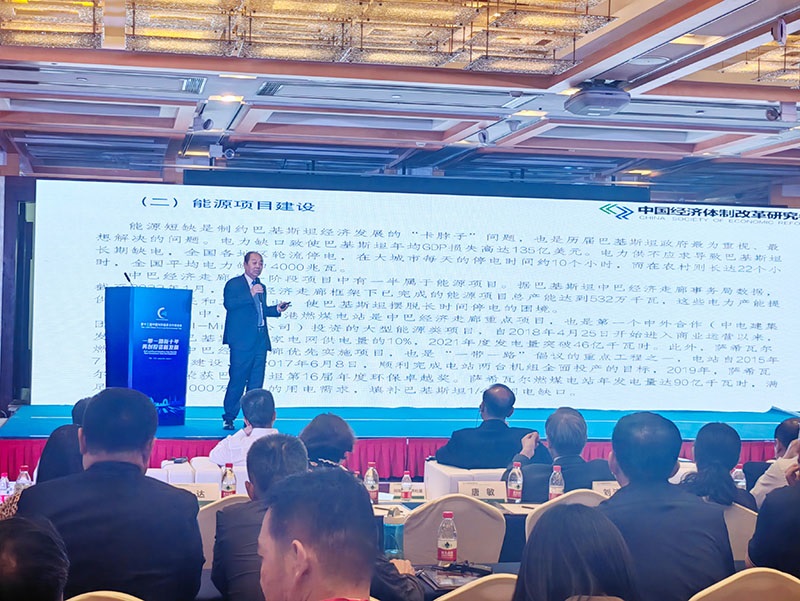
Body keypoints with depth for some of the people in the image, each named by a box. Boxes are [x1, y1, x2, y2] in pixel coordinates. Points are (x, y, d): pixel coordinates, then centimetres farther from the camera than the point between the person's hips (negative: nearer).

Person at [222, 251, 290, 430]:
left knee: (256, 383, 5)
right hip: (242, 341, -6)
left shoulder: (261, 287, 21)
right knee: (237, 381, -5)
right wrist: (250, 295, -23)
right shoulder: (234, 284, 0)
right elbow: (228, 303, -17)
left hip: (260, 341, 7)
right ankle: (228, 418, 5)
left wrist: (276, 309, 11)